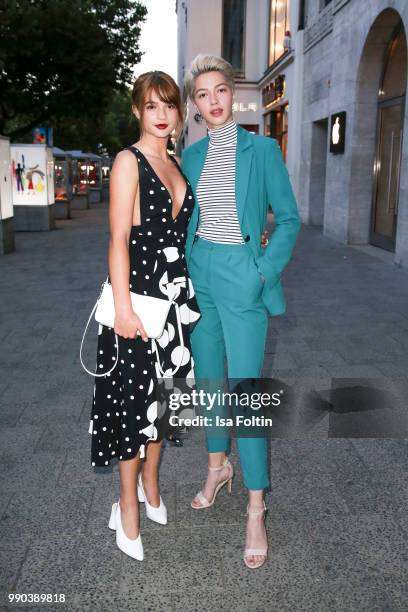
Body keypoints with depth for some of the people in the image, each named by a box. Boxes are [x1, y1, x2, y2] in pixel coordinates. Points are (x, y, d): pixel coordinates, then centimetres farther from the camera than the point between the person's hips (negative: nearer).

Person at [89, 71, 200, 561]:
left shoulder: (176, 164, 14)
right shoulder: (129, 161, -6)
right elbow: (118, 240, -13)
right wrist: (123, 307, -18)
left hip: (176, 292, 6)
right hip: (137, 291, -6)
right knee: (135, 396, 0)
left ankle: (151, 484, 32)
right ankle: (128, 507, 16)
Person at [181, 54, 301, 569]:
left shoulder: (261, 149, -4)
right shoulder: (191, 156, 9)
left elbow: (288, 218, -3)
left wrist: (264, 271, -13)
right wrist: (185, 266, 7)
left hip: (241, 278, -5)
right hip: (199, 275, 5)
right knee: (208, 379, 15)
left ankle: (255, 509, 7)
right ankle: (217, 466, 36)